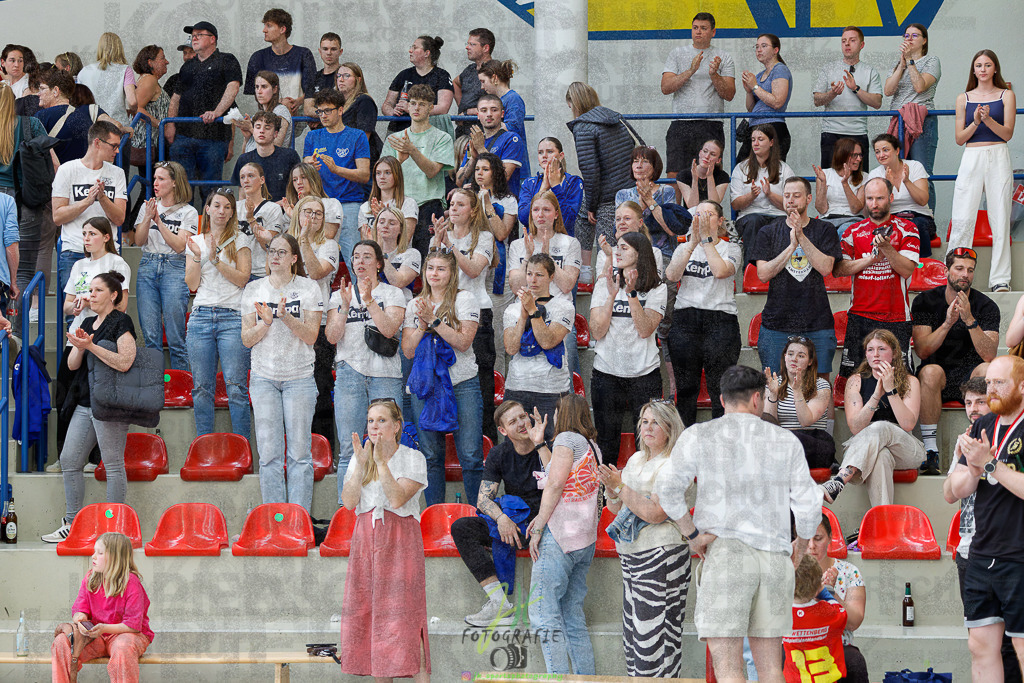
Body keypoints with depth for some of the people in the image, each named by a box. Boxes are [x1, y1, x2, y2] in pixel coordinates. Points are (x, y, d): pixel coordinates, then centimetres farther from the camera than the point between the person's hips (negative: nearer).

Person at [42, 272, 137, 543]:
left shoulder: (121, 322, -7)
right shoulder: (88, 324, 17)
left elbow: (124, 362, -19)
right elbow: (72, 364, 14)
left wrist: (91, 346, -20)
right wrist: (80, 346, -7)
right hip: (85, 404, 9)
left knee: (113, 465, -4)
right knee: (69, 460, 8)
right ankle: (71, 524, 15)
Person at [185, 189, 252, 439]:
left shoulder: (240, 240, 8)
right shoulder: (195, 242, 15)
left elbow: (242, 278, -3)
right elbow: (192, 284, 8)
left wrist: (216, 259, -11)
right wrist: (197, 257, -6)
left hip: (233, 317, -3)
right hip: (201, 316, 3)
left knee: (236, 387, -9)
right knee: (202, 388, 2)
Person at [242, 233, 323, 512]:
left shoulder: (309, 288, 2)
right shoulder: (253, 290, 8)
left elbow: (311, 335, -5)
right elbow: (247, 339, 5)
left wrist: (285, 317, -19)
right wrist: (266, 322, -14)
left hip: (299, 377, -2)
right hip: (263, 377, 2)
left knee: (299, 452, -4)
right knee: (270, 453, -2)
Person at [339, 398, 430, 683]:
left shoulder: (412, 458, 0)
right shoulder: (359, 458, 12)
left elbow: (397, 499, -14)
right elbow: (349, 502, -2)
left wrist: (381, 462, -17)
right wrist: (362, 464, -10)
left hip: (400, 540, -4)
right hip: (365, 539, 4)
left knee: (403, 613, -11)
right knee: (365, 611, 0)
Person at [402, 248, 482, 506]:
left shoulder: (465, 300, 1)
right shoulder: (415, 306, 13)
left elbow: (463, 342, -10)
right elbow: (408, 350, 8)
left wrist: (434, 320, -14)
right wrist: (423, 325, -7)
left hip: (462, 385, -3)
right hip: (425, 386, 4)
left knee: (470, 455, -8)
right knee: (431, 456, 5)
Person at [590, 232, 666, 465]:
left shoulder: (657, 289, 0)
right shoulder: (604, 284, 5)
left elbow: (645, 330, -13)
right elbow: (597, 332, -5)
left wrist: (632, 293, -19)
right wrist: (612, 295, -13)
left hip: (645, 373, -1)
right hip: (606, 373, 1)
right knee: (606, 442, 4)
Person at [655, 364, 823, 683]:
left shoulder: (700, 436, 2)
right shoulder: (785, 441, 9)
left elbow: (667, 488, -10)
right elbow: (808, 505, 5)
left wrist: (692, 534, 0)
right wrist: (801, 547, 23)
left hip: (726, 553, -3)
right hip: (775, 560, 3)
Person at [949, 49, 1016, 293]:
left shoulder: (1006, 95, 7)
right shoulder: (964, 99, 11)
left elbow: (1007, 133, -1)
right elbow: (959, 138, 7)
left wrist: (988, 119, -17)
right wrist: (975, 122, -10)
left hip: (998, 158, -1)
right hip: (971, 159, 1)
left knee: (1000, 218, -2)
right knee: (962, 218, -8)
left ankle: (1000, 280, 2)